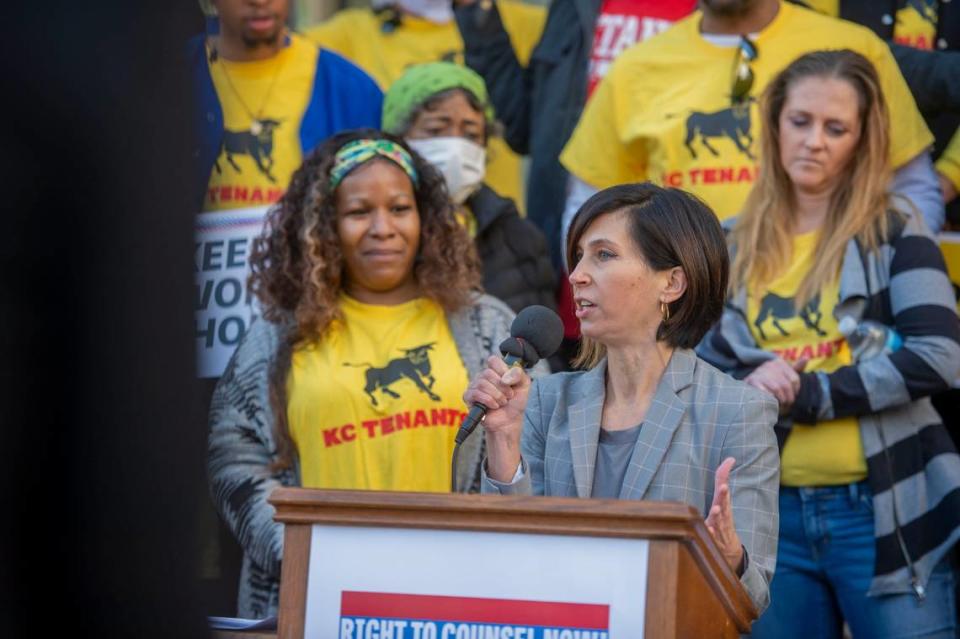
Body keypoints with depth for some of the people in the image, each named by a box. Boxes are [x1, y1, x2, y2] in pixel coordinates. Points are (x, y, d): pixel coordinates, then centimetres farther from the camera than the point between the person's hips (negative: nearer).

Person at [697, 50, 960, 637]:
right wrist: (751, 389, -11)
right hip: (770, 512, 4)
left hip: (882, 512, -4)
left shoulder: (893, 227, 0)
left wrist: (806, 394, -14)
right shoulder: (737, 245, 11)